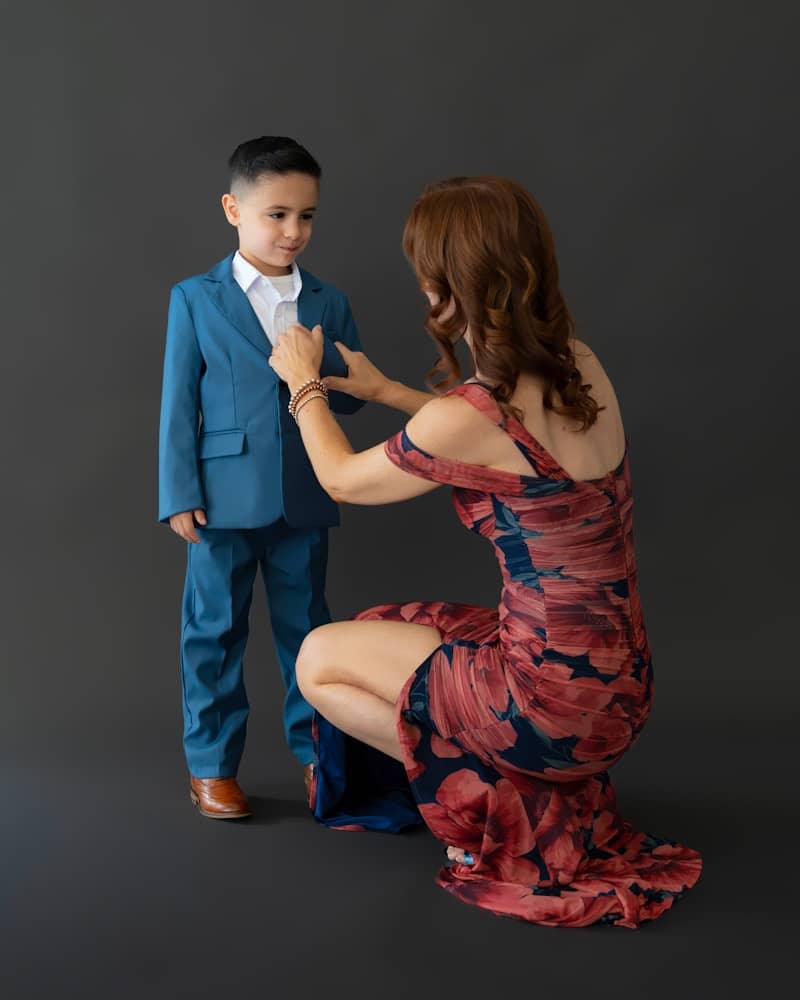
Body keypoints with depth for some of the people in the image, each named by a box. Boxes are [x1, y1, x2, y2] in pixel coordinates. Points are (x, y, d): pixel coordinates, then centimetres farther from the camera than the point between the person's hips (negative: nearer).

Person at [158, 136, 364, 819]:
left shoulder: (328, 304, 7)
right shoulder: (195, 299, 0)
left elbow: (353, 396, 8)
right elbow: (178, 402, -1)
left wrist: (313, 372, -13)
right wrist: (178, 494, -7)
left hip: (304, 500, 2)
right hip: (224, 498, -2)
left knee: (306, 628, 12)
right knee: (215, 630, 5)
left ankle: (314, 748, 26)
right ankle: (211, 764, 18)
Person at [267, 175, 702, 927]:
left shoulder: (467, 416, -24)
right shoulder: (578, 364, -2)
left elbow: (342, 479, -3)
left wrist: (304, 383, 15)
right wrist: (383, 391, 24)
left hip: (554, 699, -8)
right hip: (617, 678, 8)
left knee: (320, 660, 11)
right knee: (379, 636, 26)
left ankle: (498, 802, 6)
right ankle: (551, 784, 21)